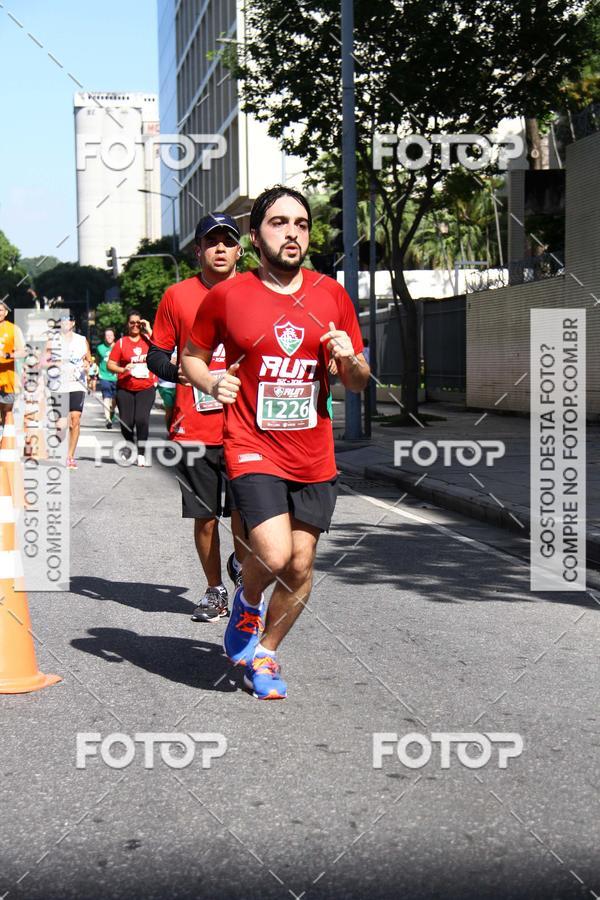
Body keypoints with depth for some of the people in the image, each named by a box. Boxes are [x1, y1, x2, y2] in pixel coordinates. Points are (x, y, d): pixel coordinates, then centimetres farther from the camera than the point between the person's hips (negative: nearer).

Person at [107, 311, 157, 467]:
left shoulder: (148, 339, 9)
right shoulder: (121, 342, 4)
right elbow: (110, 365, 2)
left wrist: (149, 330, -5)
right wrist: (123, 370, -16)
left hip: (146, 388, 0)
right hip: (125, 389, 0)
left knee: (142, 420, -14)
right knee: (127, 422, -1)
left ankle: (141, 454, -6)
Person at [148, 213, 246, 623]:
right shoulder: (177, 296, 6)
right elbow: (156, 356, 9)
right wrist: (178, 371, -11)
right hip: (195, 429, 1)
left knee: (245, 513, -8)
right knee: (205, 516, 6)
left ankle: (241, 564, 24)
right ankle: (215, 591, 24)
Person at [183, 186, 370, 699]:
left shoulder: (331, 296, 6)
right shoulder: (226, 296, -3)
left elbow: (358, 384, 12)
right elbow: (192, 356, 11)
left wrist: (350, 359, -11)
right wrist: (211, 383, -10)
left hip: (314, 455, 4)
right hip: (253, 450, -3)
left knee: (301, 566, 5)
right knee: (274, 554, -19)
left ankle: (263, 654, 28)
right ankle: (247, 602, 17)